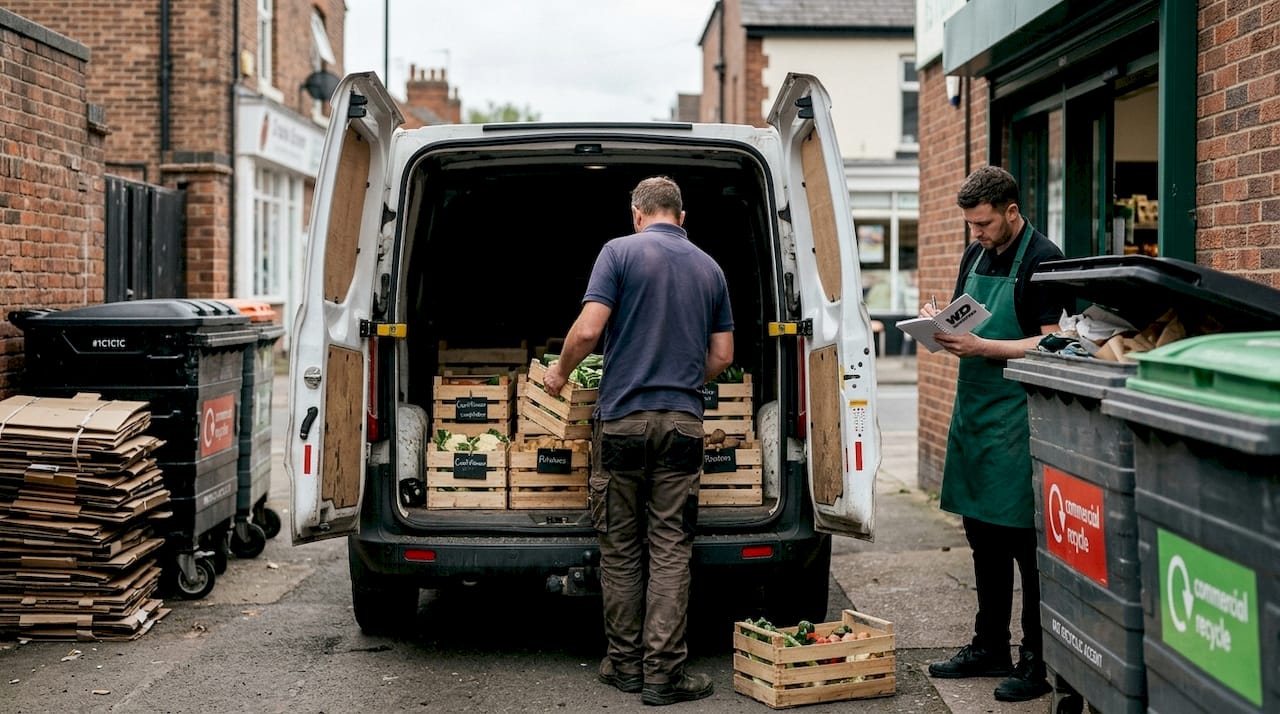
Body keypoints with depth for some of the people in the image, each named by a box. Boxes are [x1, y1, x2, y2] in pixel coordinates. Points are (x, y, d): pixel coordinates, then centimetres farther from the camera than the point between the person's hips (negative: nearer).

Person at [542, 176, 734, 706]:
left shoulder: (620, 251, -1)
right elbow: (722, 356, 13)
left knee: (619, 547, 8)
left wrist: (560, 372, 6)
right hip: (683, 422, 3)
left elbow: (588, 329, -12)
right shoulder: (709, 268, 11)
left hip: (623, 418, -2)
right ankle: (663, 673, 2)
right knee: (670, 549, 3)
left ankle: (624, 663, 15)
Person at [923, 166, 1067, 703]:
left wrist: (981, 347, -23)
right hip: (972, 411, 8)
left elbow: (1051, 343, -16)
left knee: (1024, 540, -4)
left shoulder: (1041, 259, -10)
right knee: (983, 537, 15)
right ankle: (989, 648, 26)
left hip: (1017, 417, -8)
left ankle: (1039, 660, 5)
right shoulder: (975, 255, 14)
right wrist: (939, 323, 1)